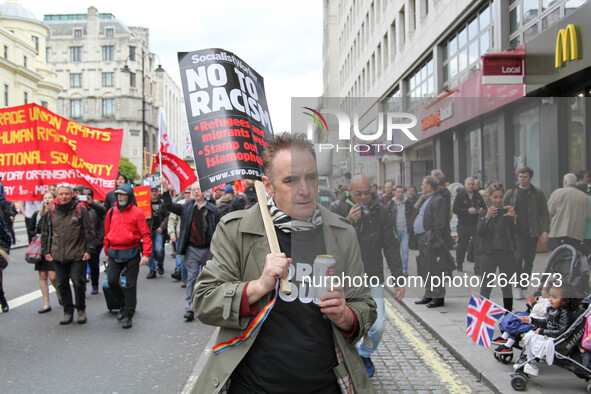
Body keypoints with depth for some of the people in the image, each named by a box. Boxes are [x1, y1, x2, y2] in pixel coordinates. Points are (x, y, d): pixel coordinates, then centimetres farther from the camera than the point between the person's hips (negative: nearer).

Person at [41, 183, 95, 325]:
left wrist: (88, 250, -6)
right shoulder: (52, 211, 8)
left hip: (77, 255, -4)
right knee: (62, 284, 9)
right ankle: (68, 311, 22)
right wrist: (46, 251, 11)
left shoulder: (80, 210, -2)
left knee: (79, 283, -3)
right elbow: (45, 233, 16)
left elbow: (89, 232, -2)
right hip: (57, 255, 4)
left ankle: (81, 309, 16)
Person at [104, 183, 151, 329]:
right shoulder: (111, 212, 9)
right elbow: (107, 233, 17)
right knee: (112, 281, -1)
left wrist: (146, 254, -14)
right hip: (114, 253, 4)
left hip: (132, 253, -4)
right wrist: (107, 252, 18)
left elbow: (146, 235, -6)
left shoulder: (137, 213, -5)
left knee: (130, 285, 2)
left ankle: (128, 315, 13)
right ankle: (123, 304, 25)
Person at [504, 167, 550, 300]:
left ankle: (523, 287, 16)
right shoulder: (511, 193, 7)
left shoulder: (538, 194, 6)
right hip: (517, 232, -1)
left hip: (532, 232, 1)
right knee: (518, 257, -14)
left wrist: (545, 230, -6)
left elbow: (544, 212, 4)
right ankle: (518, 287, -2)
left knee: (529, 260, 5)